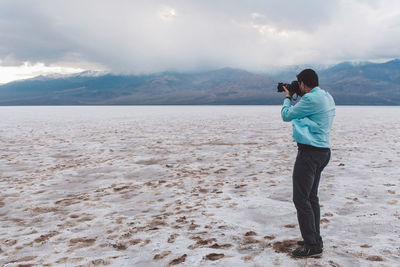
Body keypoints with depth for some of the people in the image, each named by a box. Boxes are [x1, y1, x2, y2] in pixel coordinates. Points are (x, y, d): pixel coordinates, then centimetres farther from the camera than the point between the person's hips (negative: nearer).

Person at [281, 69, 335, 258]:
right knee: (311, 197, 16)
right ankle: (315, 240, 24)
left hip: (310, 152, -10)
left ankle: (312, 246, -1)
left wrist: (287, 97, 10)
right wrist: (299, 98, 20)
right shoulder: (327, 97, 13)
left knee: (301, 199, -5)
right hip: (323, 150, 10)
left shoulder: (311, 99, -16)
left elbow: (286, 116, -7)